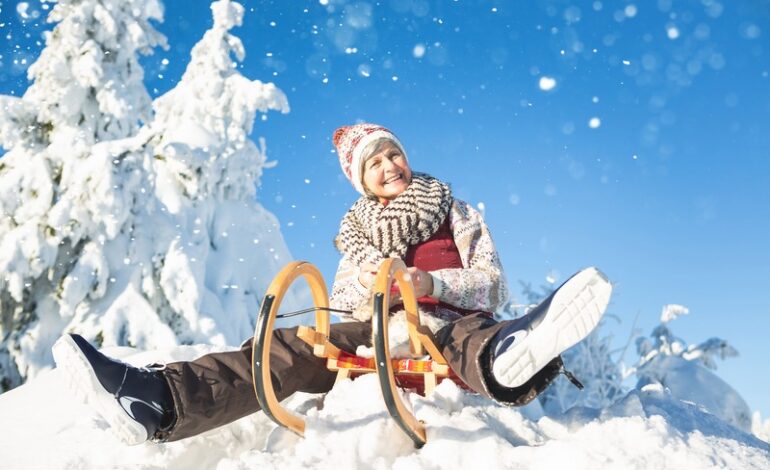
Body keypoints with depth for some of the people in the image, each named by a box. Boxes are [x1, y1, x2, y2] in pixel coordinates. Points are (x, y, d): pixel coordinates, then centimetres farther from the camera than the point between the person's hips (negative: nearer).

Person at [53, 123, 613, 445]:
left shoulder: (458, 215, 15)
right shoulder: (361, 236, 24)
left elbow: (493, 287, 3)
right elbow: (340, 303, 14)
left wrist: (430, 281, -16)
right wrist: (365, 282, -10)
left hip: (449, 324, -2)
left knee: (473, 337, -40)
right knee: (289, 348, -24)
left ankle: (512, 358, -80)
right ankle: (157, 402, -46)